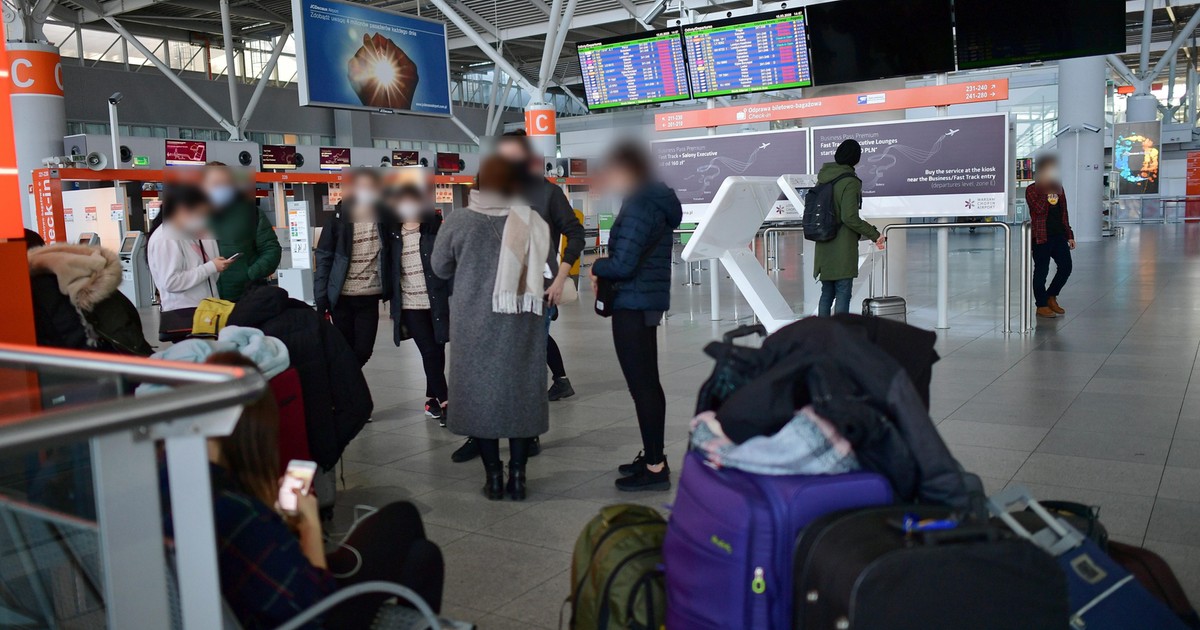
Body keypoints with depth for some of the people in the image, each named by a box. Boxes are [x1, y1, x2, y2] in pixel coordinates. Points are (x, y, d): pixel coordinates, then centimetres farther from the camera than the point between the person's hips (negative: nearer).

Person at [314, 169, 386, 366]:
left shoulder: (383, 218, 1)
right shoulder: (340, 218, -5)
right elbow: (323, 259, -4)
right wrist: (321, 299, -9)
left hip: (370, 297, 2)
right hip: (342, 297, -2)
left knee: (363, 351, 3)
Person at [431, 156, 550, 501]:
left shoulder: (459, 221, -6)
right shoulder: (532, 222, -4)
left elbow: (440, 267, 6)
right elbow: (546, 269, 0)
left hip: (475, 323, -1)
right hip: (522, 323, 1)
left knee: (479, 391, 9)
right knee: (520, 391, 10)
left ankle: (494, 476, 13)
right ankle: (517, 475, 14)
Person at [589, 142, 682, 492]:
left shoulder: (639, 206, -17)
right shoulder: (657, 200, 15)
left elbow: (622, 264, -22)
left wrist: (596, 268, -3)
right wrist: (605, 273, 6)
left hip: (633, 305, -11)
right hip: (648, 301, 11)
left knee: (642, 385, -6)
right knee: (647, 382, 17)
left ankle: (655, 468, 0)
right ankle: (654, 456, 28)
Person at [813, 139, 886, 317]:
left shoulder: (823, 177, 7)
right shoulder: (850, 182, -15)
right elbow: (850, 217, -20)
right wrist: (874, 234, -11)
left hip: (824, 248, 7)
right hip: (843, 248, -7)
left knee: (827, 293, 14)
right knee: (843, 294, -1)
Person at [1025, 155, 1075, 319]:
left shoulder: (1058, 187, 15)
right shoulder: (1032, 190, -4)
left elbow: (1064, 213, 17)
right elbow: (1039, 210, -19)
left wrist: (1069, 235, 15)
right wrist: (1046, 192, -16)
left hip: (1059, 235, 6)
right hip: (1041, 236, -6)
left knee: (1066, 267, 5)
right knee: (1041, 270, -1)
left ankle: (1051, 297, 25)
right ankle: (1042, 305, 9)